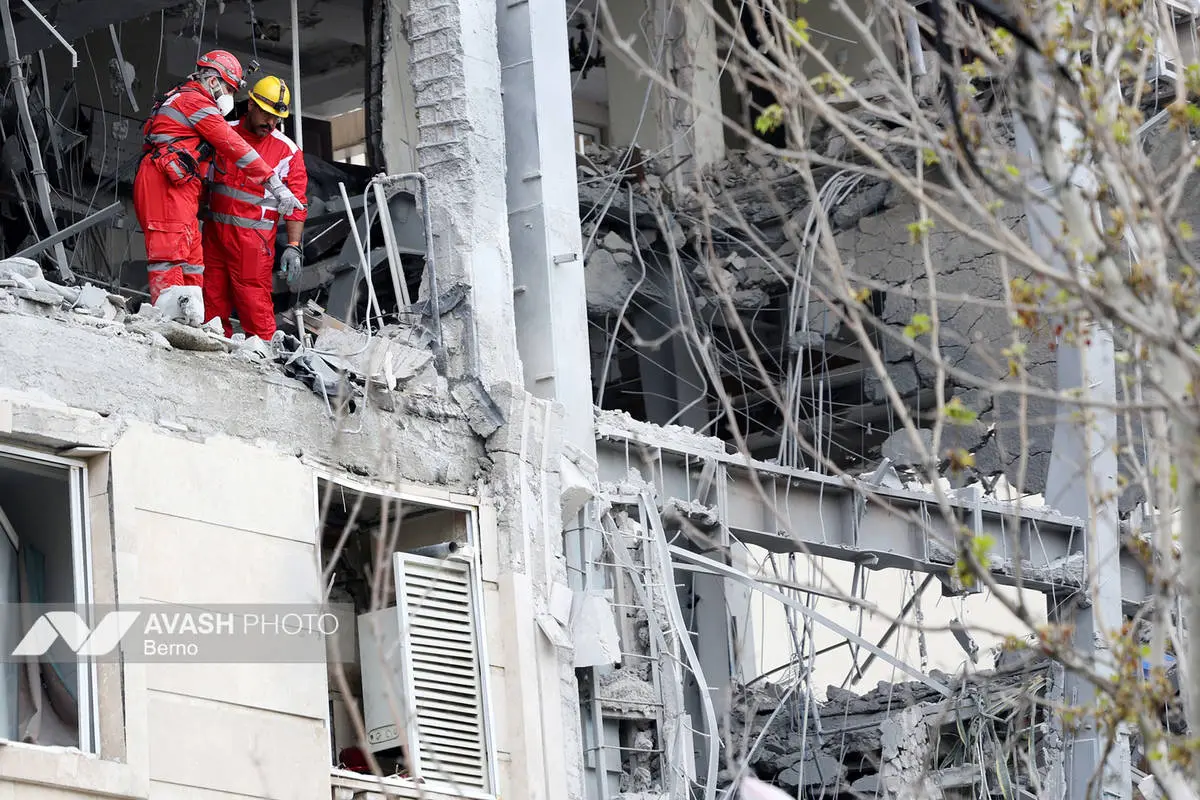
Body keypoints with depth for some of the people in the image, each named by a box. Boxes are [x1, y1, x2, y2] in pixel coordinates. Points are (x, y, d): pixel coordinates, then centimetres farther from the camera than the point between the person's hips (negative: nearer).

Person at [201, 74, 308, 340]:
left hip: (253, 236, -4)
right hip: (215, 229, 4)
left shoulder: (287, 151, 0)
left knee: (253, 299, -9)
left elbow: (295, 203, 0)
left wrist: (294, 246, -8)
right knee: (212, 299, 5)